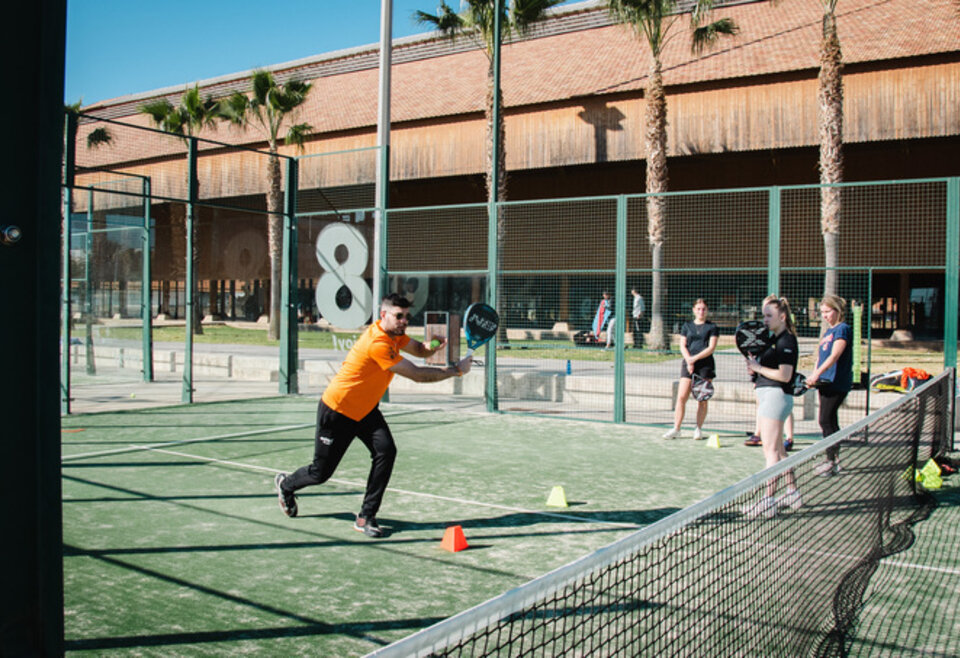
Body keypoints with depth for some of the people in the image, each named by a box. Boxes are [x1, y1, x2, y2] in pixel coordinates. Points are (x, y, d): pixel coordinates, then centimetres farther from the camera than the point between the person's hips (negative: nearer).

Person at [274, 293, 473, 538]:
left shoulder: (393, 334, -4)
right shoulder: (377, 343, -32)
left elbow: (418, 349, 9)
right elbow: (416, 374, -30)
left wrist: (433, 346, -15)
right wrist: (456, 370, -24)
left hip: (365, 410, 8)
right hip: (336, 410, -8)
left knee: (386, 451, -17)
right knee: (320, 473, 6)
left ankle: (366, 517, -7)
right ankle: (285, 484, 41)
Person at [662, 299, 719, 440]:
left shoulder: (712, 327, 6)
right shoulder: (687, 326, 13)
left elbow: (711, 348, -4)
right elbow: (682, 346, 8)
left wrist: (695, 358, -14)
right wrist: (689, 361, -8)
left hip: (705, 364, -1)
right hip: (688, 364, 2)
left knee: (702, 399, 1)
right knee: (681, 397, -6)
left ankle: (698, 429, 10)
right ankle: (676, 429, -2)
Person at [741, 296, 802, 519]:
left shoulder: (787, 341, -12)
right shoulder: (773, 339, 17)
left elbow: (784, 375, -20)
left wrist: (758, 368, -16)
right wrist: (755, 366, 4)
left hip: (777, 395, -10)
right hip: (766, 394, 10)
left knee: (771, 449, -10)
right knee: (778, 450, 15)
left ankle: (768, 501, -9)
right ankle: (793, 493, 24)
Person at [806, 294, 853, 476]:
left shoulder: (843, 329, -11)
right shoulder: (827, 332, 17)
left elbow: (834, 355, -22)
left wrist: (817, 374, -31)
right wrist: (814, 377, 9)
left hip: (837, 383, -9)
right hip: (826, 383, 9)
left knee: (826, 420, -10)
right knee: (829, 421, 13)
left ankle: (831, 462, -5)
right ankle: (834, 459, 21)